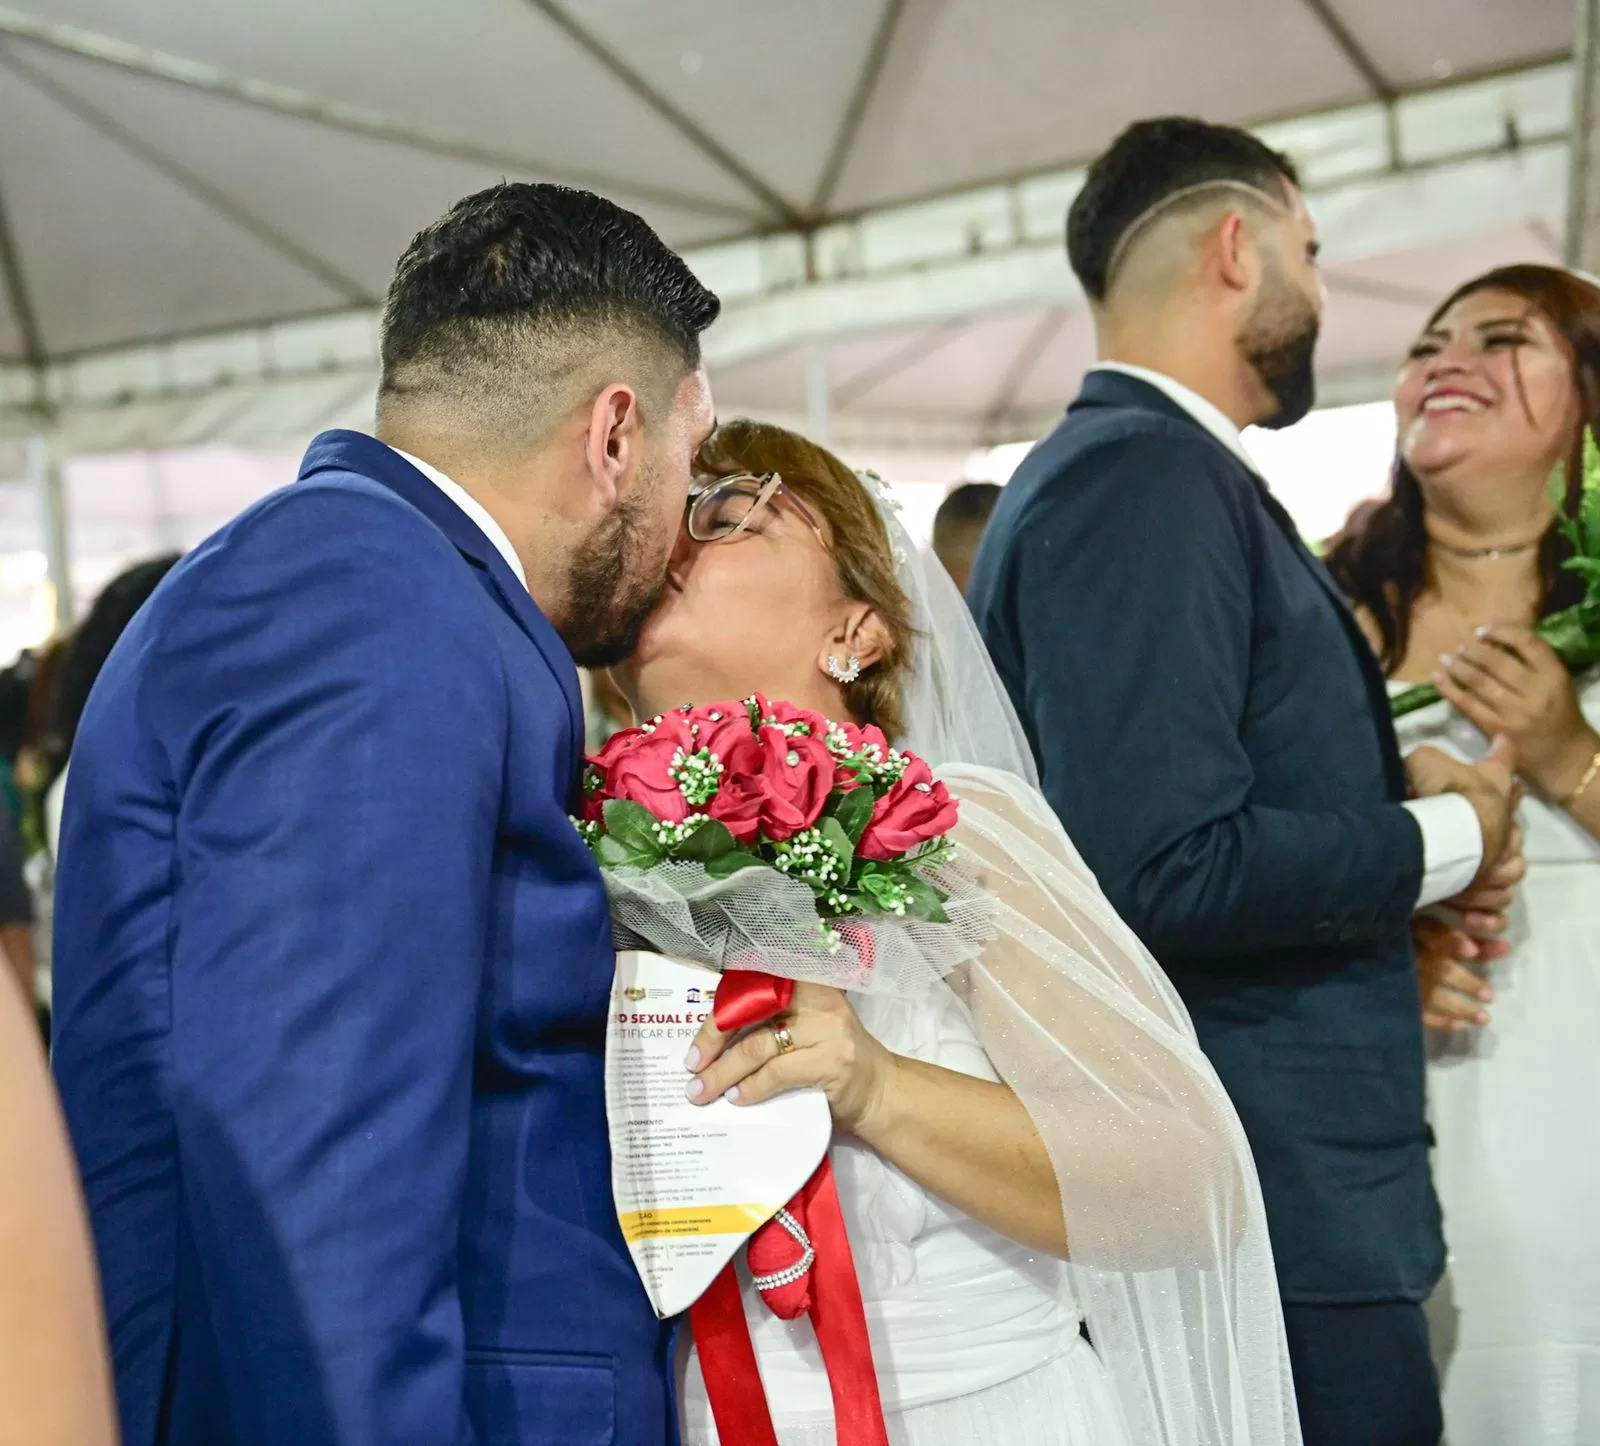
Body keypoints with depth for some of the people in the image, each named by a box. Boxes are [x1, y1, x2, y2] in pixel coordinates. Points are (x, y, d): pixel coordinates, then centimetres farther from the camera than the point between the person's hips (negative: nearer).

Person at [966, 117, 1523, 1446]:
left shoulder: (1109, 466, 14)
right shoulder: (1150, 474, -16)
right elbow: (1165, 865, -26)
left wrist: (1399, 926, 10)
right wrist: (1446, 838, -11)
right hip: (1278, 1218, -10)